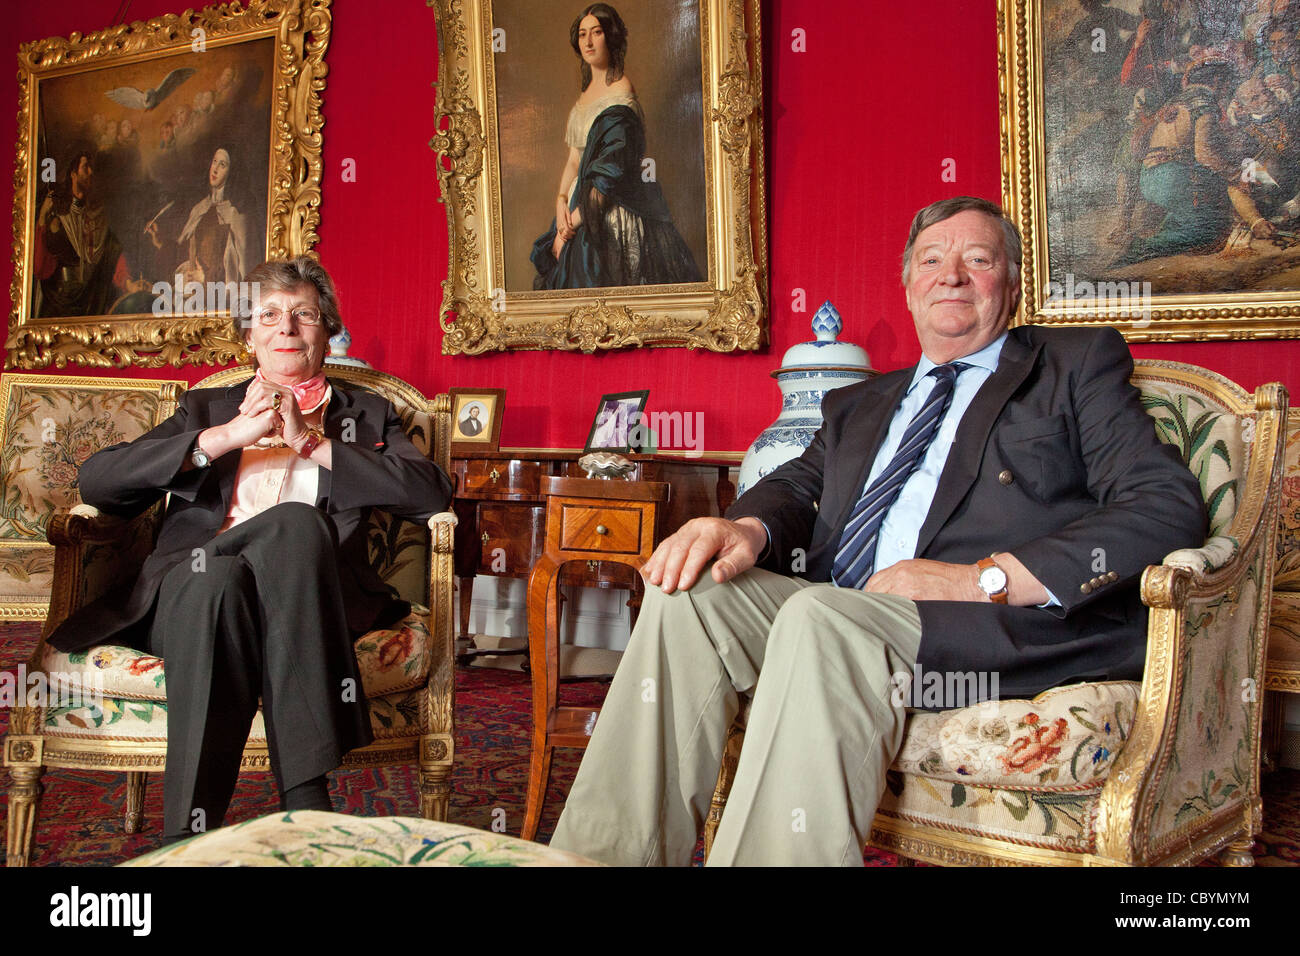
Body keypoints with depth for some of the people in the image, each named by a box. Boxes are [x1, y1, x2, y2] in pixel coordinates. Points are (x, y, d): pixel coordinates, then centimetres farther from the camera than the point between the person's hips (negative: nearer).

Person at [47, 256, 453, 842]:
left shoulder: (368, 418, 25)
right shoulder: (206, 409, 28)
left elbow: (433, 494, 3)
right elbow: (95, 482, 10)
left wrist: (311, 442, -1)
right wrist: (225, 437, -1)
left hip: (303, 596, -1)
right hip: (193, 594, 1)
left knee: (296, 520, -36)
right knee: (217, 576, -37)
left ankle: (304, 791, -39)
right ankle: (190, 839, -38)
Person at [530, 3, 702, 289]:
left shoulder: (620, 93, -13)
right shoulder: (589, 90, 14)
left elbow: (609, 176, -20)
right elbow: (574, 157, 14)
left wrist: (571, 224, -18)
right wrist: (561, 200, -4)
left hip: (614, 212, -8)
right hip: (580, 208, 8)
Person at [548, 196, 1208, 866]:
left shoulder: (1079, 363, 13)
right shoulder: (858, 406, 31)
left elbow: (1169, 506, -1)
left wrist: (986, 578, -14)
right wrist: (747, 527, -8)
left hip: (1016, 631, -5)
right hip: (836, 617, 5)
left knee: (821, 617, -32)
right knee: (688, 595, -18)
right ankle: (603, 855, -17)